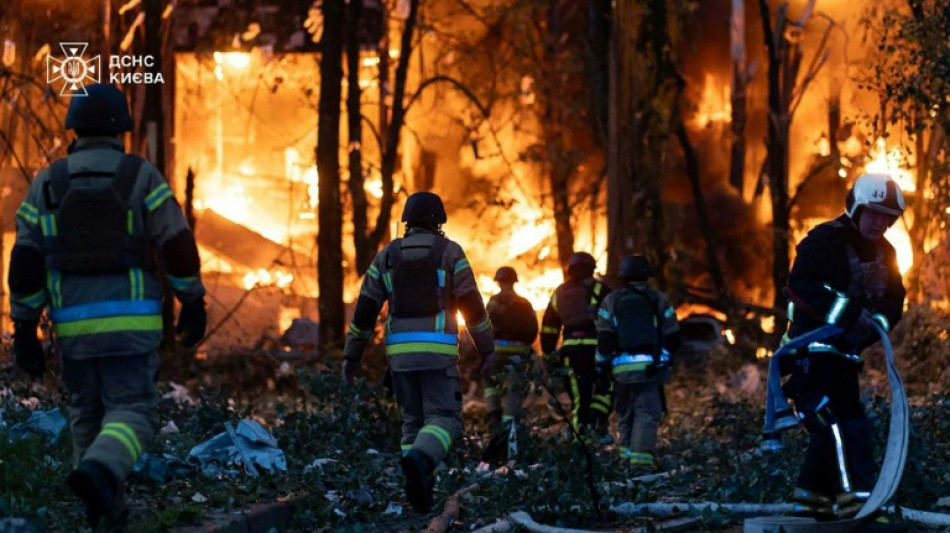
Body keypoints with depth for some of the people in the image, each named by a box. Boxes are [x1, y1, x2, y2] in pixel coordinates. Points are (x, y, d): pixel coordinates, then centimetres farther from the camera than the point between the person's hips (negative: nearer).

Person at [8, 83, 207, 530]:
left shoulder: (47, 183, 4)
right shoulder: (142, 176, -3)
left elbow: (24, 263, 0)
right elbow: (177, 246, -6)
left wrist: (24, 331, 4)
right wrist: (194, 303, 6)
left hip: (74, 324, 3)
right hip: (131, 322, -3)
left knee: (88, 413, 21)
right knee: (132, 416, -4)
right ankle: (98, 474, -33)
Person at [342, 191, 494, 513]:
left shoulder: (387, 255, 10)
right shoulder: (450, 252, 2)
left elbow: (365, 308, 7)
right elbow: (472, 304, -1)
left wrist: (352, 355, 11)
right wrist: (486, 348, 9)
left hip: (400, 351, 4)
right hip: (437, 351, -3)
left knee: (414, 420, 16)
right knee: (444, 420, -5)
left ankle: (420, 488, 4)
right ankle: (419, 461, -35)